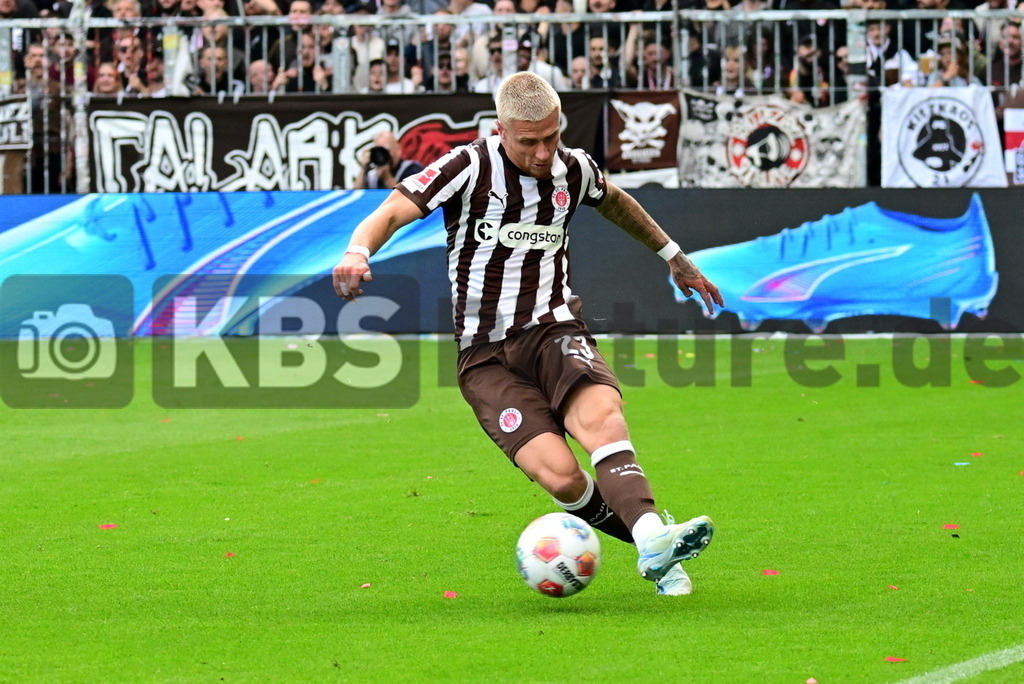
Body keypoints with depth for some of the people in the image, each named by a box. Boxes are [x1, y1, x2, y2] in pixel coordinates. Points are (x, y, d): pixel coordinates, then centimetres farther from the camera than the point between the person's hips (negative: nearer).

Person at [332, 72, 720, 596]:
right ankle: (651, 544, -5)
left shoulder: (573, 170, 7)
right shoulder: (470, 167, -7)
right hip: (485, 356, -2)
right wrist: (357, 253, -38)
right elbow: (392, 212, -17)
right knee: (562, 478, -24)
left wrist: (673, 255, 40)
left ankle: (654, 540, -46)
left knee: (599, 414, -34)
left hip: (554, 329, 2)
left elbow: (613, 201, 32)